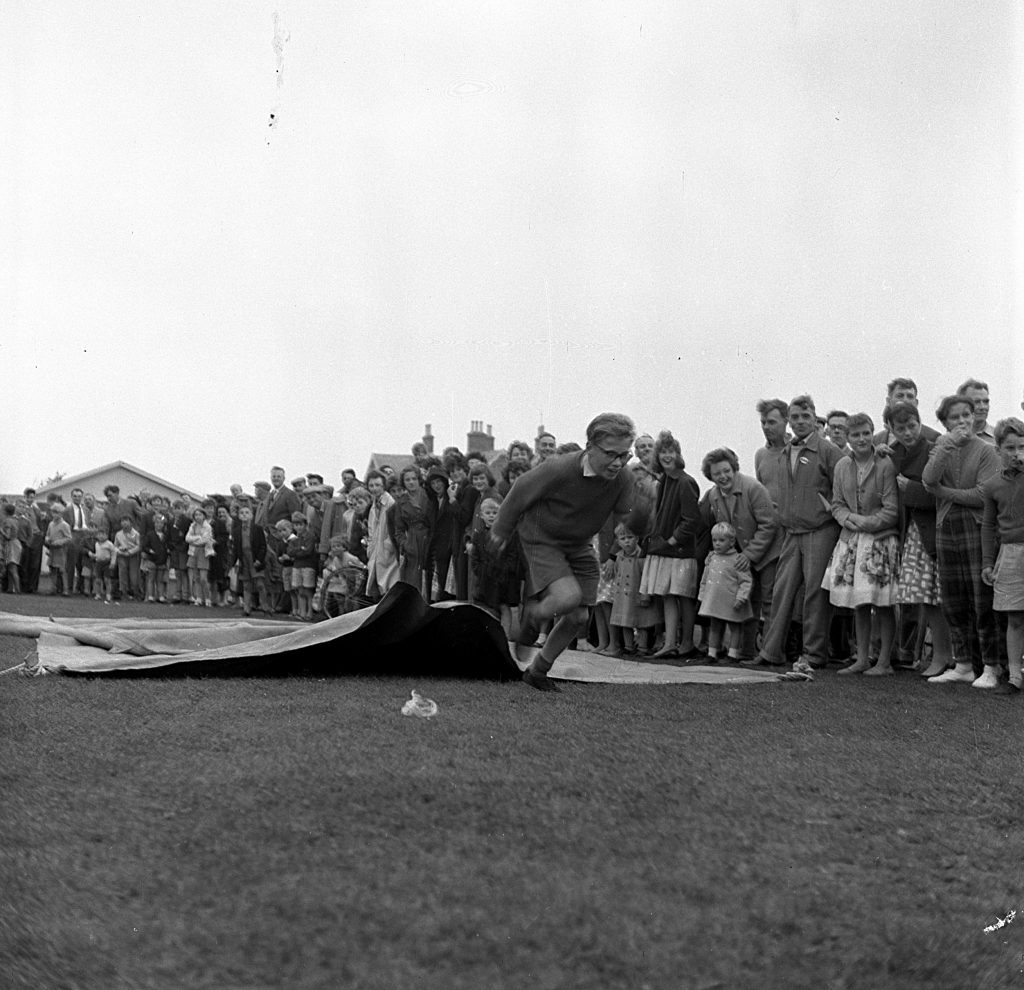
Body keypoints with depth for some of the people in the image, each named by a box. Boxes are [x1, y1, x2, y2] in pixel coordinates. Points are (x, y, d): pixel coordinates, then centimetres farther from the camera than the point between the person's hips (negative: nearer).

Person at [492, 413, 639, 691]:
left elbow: (624, 520, 2)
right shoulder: (559, 470, -31)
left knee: (578, 616, 3)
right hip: (540, 539, -5)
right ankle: (530, 619, 7)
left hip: (579, 545, 6)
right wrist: (502, 529, 0)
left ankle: (538, 671, 25)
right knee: (567, 597, -27)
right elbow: (521, 491, -12)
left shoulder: (622, 480, -18)